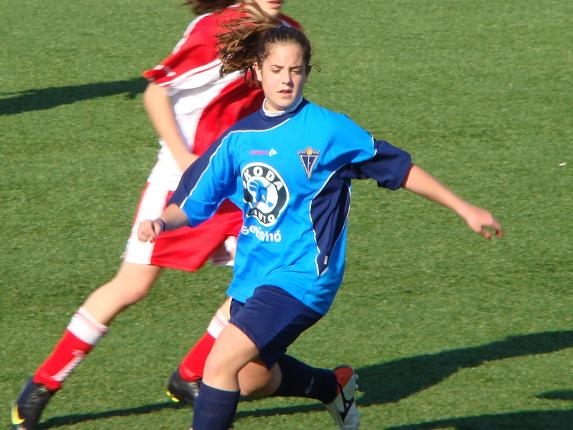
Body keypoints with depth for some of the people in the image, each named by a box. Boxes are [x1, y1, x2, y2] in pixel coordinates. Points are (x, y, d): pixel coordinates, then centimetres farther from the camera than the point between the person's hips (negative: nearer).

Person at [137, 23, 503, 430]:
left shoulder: (330, 129, -9)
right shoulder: (239, 138, 3)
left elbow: (400, 169, 0)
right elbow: (192, 203, 5)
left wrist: (465, 209, 3)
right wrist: (161, 223, -18)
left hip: (301, 276, -6)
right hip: (252, 275, 6)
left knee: (223, 360, -20)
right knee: (253, 377, 17)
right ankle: (334, 386, 45)